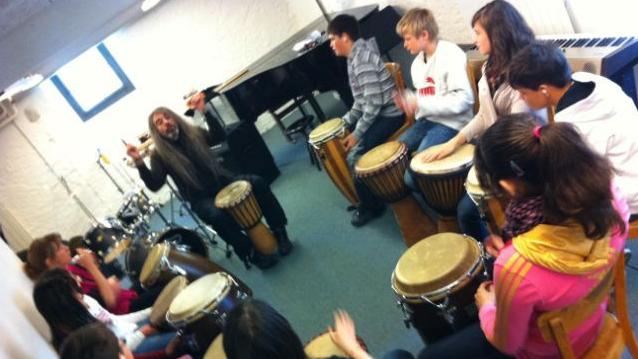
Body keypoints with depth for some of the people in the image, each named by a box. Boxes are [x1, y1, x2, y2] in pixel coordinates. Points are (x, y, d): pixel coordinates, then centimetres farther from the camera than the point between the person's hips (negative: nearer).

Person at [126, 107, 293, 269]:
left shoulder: (194, 132, 7)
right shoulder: (159, 155, -5)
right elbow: (154, 185, -15)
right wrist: (139, 162, -28)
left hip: (223, 181, 4)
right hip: (202, 199, -4)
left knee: (257, 182, -22)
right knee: (217, 215, -37)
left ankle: (279, 231, -11)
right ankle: (251, 252, -17)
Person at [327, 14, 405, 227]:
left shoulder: (363, 59, -22)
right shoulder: (355, 57, 10)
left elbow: (374, 103, -26)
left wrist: (357, 134, -21)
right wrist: (345, 123, 6)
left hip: (388, 114, -11)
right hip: (376, 112, 11)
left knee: (355, 156, -19)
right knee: (343, 143, 15)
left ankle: (372, 206, 2)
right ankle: (367, 198, 25)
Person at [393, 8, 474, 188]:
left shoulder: (451, 55, -16)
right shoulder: (417, 63, 10)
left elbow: (464, 99, -22)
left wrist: (421, 104, -23)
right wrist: (409, 101, -3)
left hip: (451, 122, -8)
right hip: (427, 119, 8)